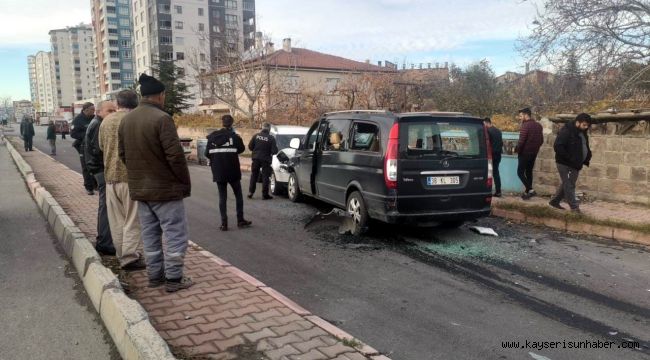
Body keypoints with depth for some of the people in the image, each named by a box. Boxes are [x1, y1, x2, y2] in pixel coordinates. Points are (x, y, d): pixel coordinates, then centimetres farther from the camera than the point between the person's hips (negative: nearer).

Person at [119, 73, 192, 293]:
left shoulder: (126, 120, 8)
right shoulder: (161, 118, -17)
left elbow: (123, 154, 14)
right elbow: (175, 156, -20)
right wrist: (185, 182, -10)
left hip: (139, 188, 8)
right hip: (165, 188, -8)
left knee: (150, 235, 15)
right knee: (175, 234, 2)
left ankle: (154, 275, 23)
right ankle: (173, 278, 6)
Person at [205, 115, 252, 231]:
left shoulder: (212, 137, -1)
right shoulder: (234, 136, -10)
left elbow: (207, 154, -1)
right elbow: (241, 148, 0)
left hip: (218, 172, 2)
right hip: (232, 172, -2)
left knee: (222, 197, 8)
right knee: (238, 195, 14)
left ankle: (224, 223, 4)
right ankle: (240, 220, 15)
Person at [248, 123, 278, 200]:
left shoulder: (256, 136, -3)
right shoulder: (271, 138, -10)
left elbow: (250, 147, -1)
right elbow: (274, 151, -13)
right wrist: (270, 152, 9)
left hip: (256, 159, 3)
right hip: (266, 159, -3)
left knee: (254, 176, 14)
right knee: (265, 177, 4)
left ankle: (250, 192, 14)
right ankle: (265, 194, 5)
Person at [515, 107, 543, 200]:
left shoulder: (525, 125, -16)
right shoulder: (538, 125, 10)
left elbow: (521, 141, -21)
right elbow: (541, 140, 15)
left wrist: (516, 149, -7)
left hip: (525, 153, -8)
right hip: (534, 153, 8)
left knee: (520, 172, -1)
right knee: (529, 172, 16)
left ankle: (530, 190, -11)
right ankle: (527, 192, 20)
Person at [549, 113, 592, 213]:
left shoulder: (583, 133, 11)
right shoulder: (566, 132, -16)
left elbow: (585, 148, 24)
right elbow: (557, 147, -23)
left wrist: (587, 159, 5)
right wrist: (569, 158, -24)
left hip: (576, 165, 9)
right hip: (565, 164, -9)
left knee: (567, 184, 15)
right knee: (569, 185, -3)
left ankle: (555, 201, 27)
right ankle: (574, 206, 2)